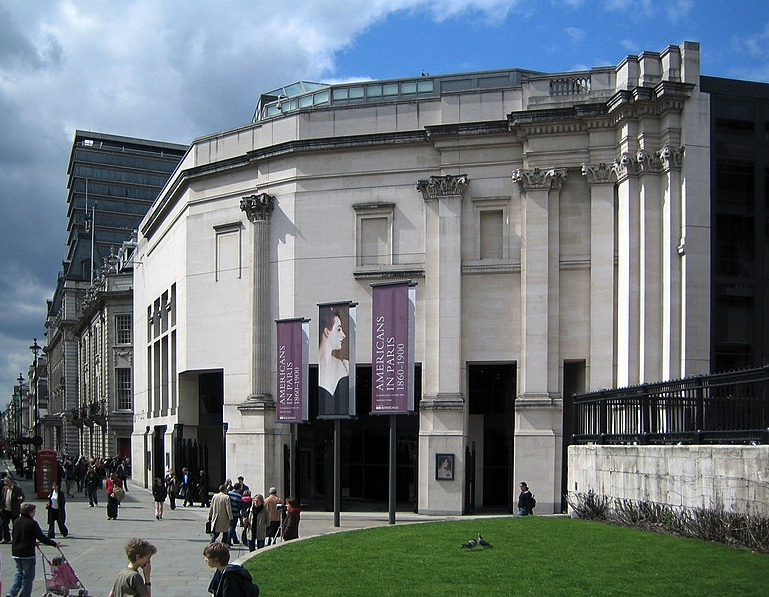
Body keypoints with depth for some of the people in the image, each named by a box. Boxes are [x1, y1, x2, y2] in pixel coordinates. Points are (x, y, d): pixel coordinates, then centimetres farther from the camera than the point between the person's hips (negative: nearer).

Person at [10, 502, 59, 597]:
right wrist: (54, 544, -3)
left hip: (16, 553, 7)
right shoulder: (32, 523, -16)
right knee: (28, 577, 5)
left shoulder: (16, 521, 6)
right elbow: (42, 537, -15)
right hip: (27, 553, -7)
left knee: (19, 573, 22)